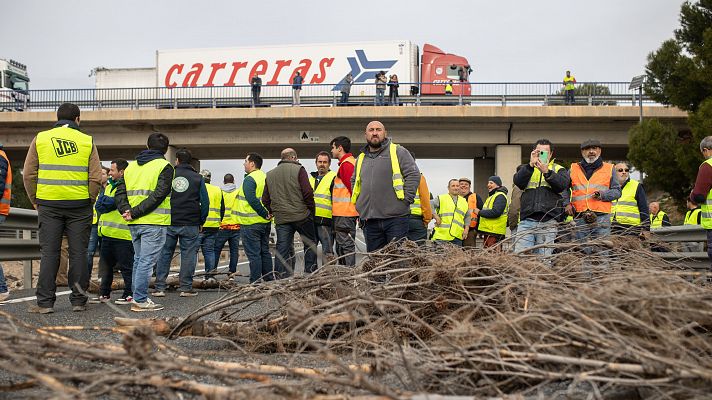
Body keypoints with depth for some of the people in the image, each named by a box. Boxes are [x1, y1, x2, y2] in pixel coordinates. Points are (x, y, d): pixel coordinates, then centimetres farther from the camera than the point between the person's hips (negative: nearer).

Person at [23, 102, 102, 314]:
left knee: (49, 253, 4)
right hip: (79, 206, -1)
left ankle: (45, 302, 3)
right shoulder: (87, 141, 3)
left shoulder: (40, 139, 5)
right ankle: (78, 300, 9)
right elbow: (96, 177, -2)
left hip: (49, 204, 1)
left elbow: (29, 174, 3)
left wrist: (35, 200, 12)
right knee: (78, 253, 6)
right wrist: (89, 201, 9)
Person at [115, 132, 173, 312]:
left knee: (138, 260, 17)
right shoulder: (164, 167, -5)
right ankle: (140, 300, -5)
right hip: (154, 223, -6)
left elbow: (120, 192, 7)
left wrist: (126, 210, -7)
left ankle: (137, 296, 20)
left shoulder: (131, 166, 16)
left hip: (134, 224, 7)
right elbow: (158, 195, -17)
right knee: (147, 261, -5)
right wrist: (135, 213, -16)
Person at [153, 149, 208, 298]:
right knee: (188, 254, 5)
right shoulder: (198, 178, 3)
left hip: (169, 223, 1)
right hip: (190, 224, -1)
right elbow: (205, 202, 1)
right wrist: (201, 221, 9)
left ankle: (159, 287, 6)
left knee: (164, 254, 8)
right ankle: (186, 287, 4)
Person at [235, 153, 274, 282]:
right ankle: (269, 280, 20)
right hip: (265, 223, 9)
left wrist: (265, 214, -19)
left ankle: (255, 283, -5)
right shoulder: (266, 178, 13)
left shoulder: (249, 179, -14)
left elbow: (252, 200, -25)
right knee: (265, 252, 15)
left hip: (251, 223, -9)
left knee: (253, 254, -5)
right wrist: (268, 213, 5)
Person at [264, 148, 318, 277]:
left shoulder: (270, 175, 13)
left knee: (282, 249, 3)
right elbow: (308, 192, -11)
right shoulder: (299, 170, -4)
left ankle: (281, 278, 0)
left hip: (281, 219, 4)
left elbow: (265, 200, 13)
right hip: (302, 216, -4)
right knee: (310, 243, 12)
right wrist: (311, 209, 0)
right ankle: (310, 273, 10)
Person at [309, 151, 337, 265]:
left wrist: (335, 223, -14)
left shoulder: (333, 178, -1)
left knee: (327, 253, -6)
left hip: (325, 221, -7)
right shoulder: (311, 178, 21)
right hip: (310, 220, 7)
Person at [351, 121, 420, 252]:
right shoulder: (361, 158, 18)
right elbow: (354, 181, 33)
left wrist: (406, 199, -11)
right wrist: (359, 203, 19)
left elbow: (414, 175, -6)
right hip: (369, 219, 5)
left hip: (395, 218, -5)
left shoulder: (398, 151, 1)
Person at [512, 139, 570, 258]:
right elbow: (518, 182, -3)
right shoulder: (525, 168, 19)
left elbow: (562, 185, -5)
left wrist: (546, 172, -20)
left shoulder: (559, 170, 17)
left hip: (548, 222, -1)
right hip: (527, 220, 1)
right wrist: (531, 164, -15)